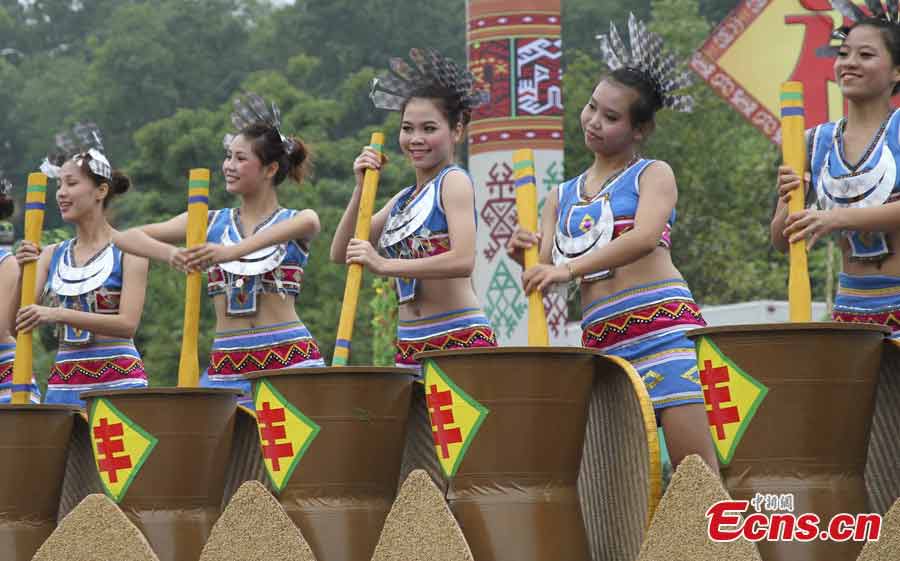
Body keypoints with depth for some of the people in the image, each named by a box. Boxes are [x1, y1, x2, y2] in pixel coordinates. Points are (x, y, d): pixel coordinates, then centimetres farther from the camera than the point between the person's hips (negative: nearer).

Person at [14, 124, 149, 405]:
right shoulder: (52, 255, 12)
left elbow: (128, 324, -13)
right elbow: (17, 326, 6)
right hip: (64, 383, 4)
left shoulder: (127, 251, -2)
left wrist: (58, 314, -22)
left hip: (118, 379, -4)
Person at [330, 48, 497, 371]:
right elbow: (340, 254, 12)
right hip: (409, 347, 7)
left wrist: (383, 265, -21)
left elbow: (463, 260, -19)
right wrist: (361, 188, 1)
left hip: (462, 343, -7)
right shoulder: (403, 200, 18)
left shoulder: (454, 181, -4)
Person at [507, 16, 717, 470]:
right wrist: (527, 254, -8)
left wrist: (568, 269, -19)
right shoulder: (561, 198, 22)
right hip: (601, 340, 5)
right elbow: (546, 269, 15)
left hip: (664, 326, -5)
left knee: (696, 465, -14)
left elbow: (645, 236, -13)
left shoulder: (653, 175, 6)